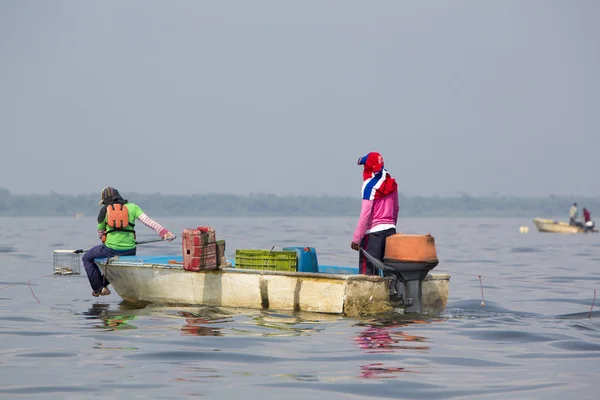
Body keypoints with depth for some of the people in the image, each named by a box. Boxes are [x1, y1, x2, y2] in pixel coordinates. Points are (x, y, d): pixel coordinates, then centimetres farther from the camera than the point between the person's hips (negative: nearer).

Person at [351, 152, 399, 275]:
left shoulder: (370, 186, -13)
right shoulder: (391, 183, 9)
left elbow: (365, 214, -16)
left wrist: (356, 239, -14)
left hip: (373, 232, -7)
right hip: (390, 230, 7)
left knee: (367, 272, -6)